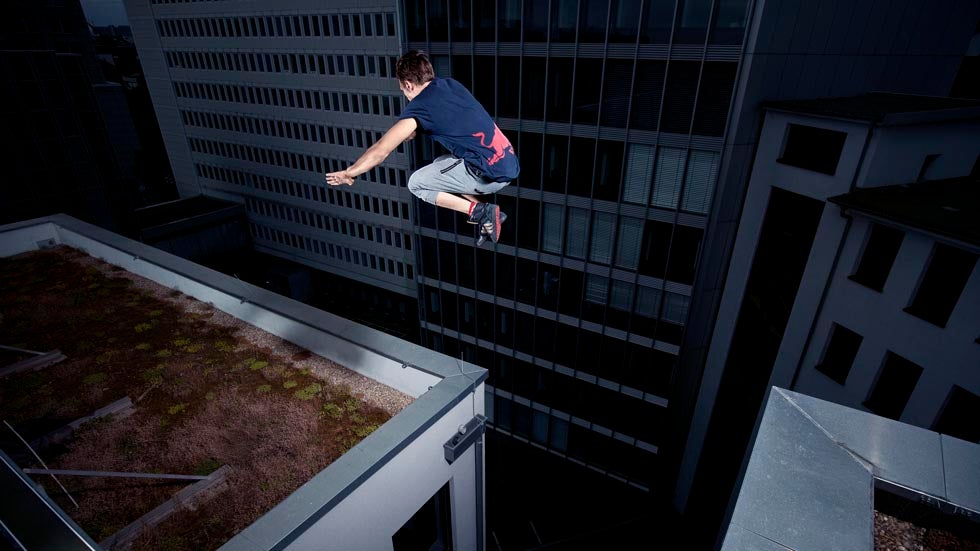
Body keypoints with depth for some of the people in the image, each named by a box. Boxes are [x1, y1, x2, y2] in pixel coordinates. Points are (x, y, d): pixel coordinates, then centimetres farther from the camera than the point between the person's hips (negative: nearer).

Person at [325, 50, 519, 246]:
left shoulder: (419, 106, -6)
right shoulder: (451, 84, 14)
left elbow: (380, 152, -2)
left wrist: (348, 173, 12)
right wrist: (411, 132, 43)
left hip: (489, 172, -8)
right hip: (509, 164, 8)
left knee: (416, 184, 7)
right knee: (439, 165, 28)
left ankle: (481, 212, 0)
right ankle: (486, 215, 15)